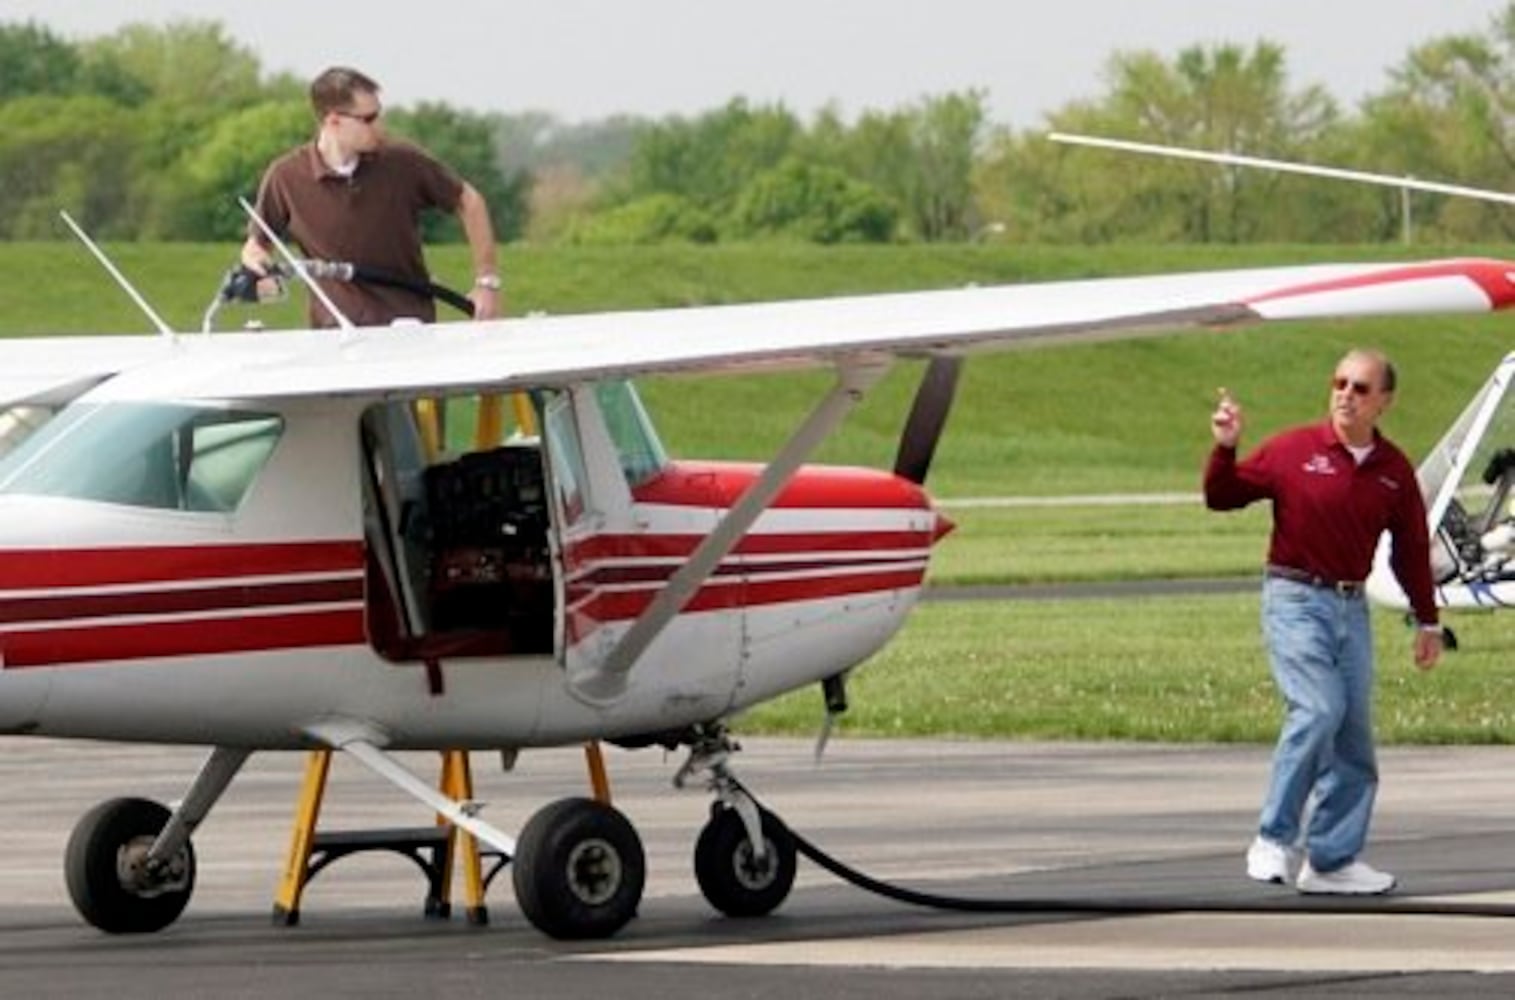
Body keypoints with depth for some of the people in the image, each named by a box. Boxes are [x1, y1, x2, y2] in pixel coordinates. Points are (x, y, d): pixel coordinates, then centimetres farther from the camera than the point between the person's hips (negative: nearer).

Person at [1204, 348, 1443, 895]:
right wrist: (1225, 448, -18)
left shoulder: (1394, 471, 5)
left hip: (1351, 607, 5)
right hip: (1295, 600, -5)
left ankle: (1332, 860, 13)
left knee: (1354, 737, 5)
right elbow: (1221, 497, 0)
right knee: (1317, 710, -22)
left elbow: (1412, 549, 15)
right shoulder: (1294, 449, -5)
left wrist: (1428, 622, 18)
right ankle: (1274, 840, -13)